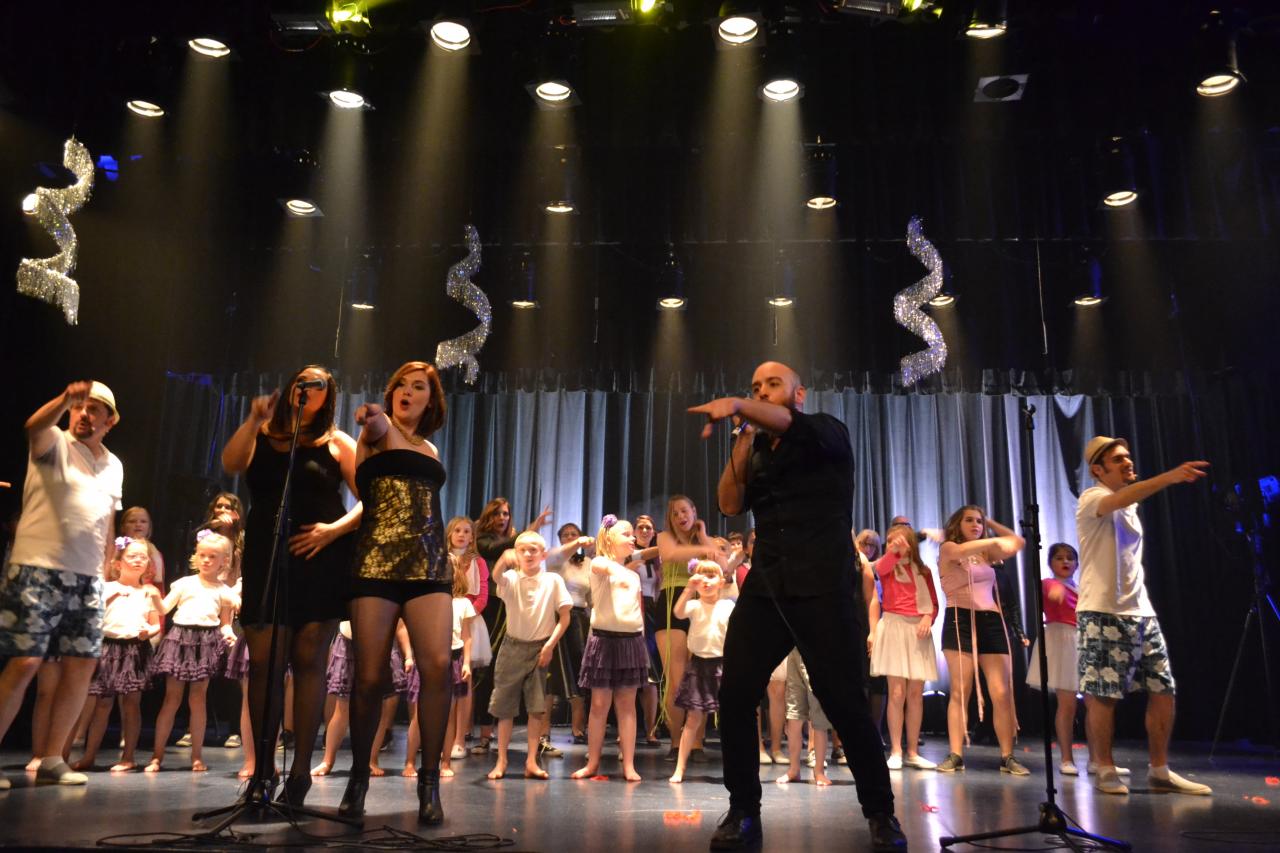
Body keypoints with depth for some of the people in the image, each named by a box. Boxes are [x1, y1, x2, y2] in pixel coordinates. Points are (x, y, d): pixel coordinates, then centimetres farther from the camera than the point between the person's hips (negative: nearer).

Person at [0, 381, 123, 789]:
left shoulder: (114, 466, 17)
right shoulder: (55, 444, 1)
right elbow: (33, 427, -24)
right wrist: (65, 399, -42)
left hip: (87, 579, 6)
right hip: (38, 569, -5)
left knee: (82, 665, 2)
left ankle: (52, 760, 11)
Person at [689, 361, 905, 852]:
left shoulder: (828, 434, 4)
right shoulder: (757, 454, 19)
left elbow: (795, 426, -20)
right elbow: (730, 504, 4)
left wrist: (735, 405, -38)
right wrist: (744, 438, 2)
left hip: (822, 589, -5)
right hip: (764, 587, 5)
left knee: (844, 704, -6)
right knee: (734, 697, -4)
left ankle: (881, 813, 13)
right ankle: (743, 811, 11)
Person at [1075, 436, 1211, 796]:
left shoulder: (1131, 506, 19)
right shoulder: (1092, 498, -9)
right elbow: (1122, 498, -32)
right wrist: (1170, 476, -46)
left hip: (1141, 611, 8)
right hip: (1102, 613, -8)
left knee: (1163, 689, 6)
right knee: (1102, 695, -4)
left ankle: (1159, 771, 17)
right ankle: (1105, 770, 9)